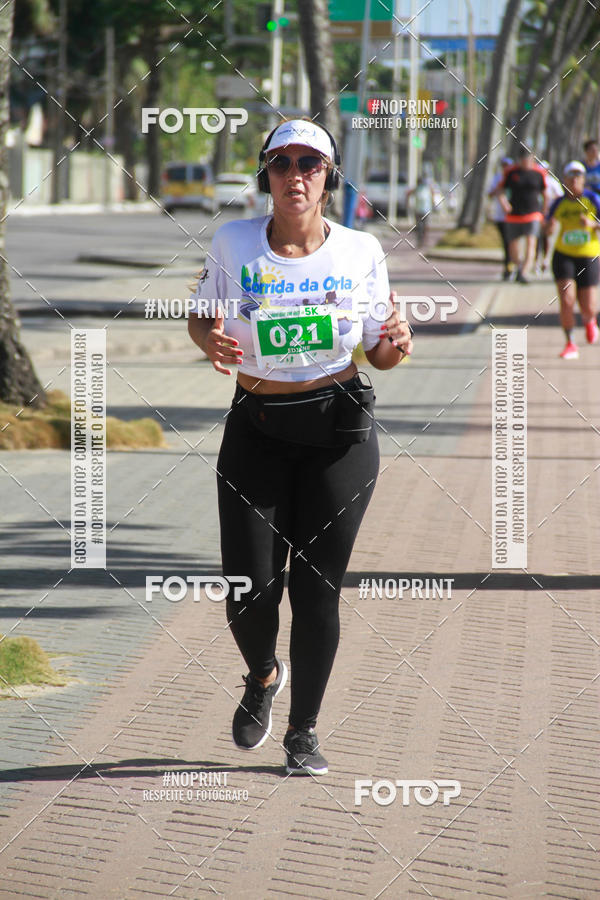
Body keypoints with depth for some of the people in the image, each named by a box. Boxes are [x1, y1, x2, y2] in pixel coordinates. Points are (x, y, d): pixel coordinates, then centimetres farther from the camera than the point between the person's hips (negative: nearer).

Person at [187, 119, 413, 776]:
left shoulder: (360, 251, -3)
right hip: (256, 430, 1)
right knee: (249, 590, -3)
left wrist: (395, 345, -16)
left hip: (339, 431, 0)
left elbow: (378, 354, 7)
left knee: (316, 589, 1)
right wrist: (211, 342, -12)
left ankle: (304, 730, 21)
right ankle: (263, 674, 33)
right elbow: (201, 317, 11)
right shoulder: (233, 243, -3)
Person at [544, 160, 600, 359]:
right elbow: (547, 228, 10)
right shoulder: (559, 204, 1)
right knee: (567, 301, -15)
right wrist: (550, 225, -13)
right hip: (564, 255, 1)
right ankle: (570, 345, -2)